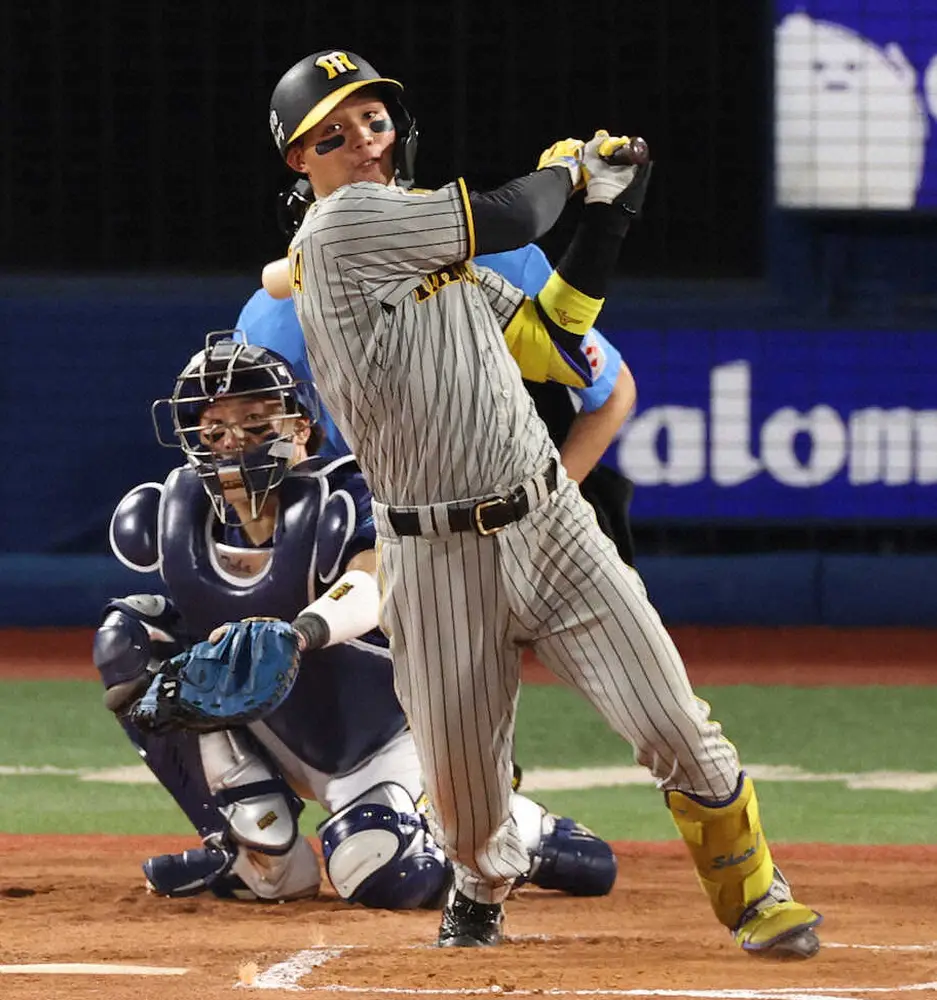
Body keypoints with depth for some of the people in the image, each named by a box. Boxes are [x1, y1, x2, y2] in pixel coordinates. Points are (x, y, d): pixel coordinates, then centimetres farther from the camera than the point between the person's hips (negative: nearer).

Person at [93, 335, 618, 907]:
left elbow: (368, 595, -48)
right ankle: (265, 861, -3)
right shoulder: (172, 518, -12)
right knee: (129, 639, -11)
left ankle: (527, 833, 6)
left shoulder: (342, 505, -26)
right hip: (284, 744, 5)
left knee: (378, 872, -32)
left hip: (385, 738, -5)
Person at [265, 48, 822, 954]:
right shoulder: (343, 230, -11)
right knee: (464, 784, 3)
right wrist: (561, 166, 10)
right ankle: (481, 886, 36)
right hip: (435, 560, -6)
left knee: (674, 725, -5)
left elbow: (547, 324, 21)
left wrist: (607, 206, 16)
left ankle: (751, 900, 11)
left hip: (549, 522, 6)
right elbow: (513, 220, -11)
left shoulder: (433, 253, 16)